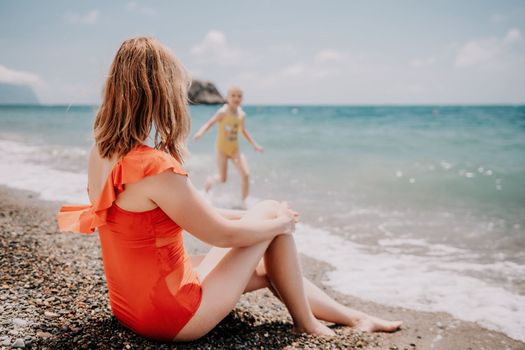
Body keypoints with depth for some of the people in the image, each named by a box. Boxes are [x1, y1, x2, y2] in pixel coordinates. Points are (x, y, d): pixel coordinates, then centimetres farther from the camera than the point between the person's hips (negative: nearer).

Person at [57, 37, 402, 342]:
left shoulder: (101, 153, 0)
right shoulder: (155, 167, -29)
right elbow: (224, 234, -18)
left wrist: (247, 215, 11)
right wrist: (281, 222, 0)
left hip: (132, 304, 8)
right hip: (172, 317, -8)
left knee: (265, 267, 19)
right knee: (271, 210, 1)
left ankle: (352, 316, 35)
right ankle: (306, 323, 19)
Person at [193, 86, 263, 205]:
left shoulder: (242, 115, -1)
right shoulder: (223, 112, -16)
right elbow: (209, 123, -22)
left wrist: (254, 145, 14)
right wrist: (200, 132, -41)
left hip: (235, 149, 4)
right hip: (221, 148, -4)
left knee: (246, 175, -10)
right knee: (222, 178, -5)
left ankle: (244, 201, 8)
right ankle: (207, 184, 30)